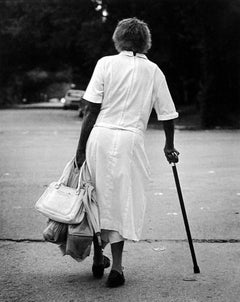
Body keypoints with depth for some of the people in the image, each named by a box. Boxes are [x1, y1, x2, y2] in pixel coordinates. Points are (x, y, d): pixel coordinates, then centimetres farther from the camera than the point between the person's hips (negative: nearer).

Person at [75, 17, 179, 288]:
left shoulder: (106, 63, 3)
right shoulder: (153, 71, 7)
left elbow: (91, 110, -2)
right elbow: (167, 114, 10)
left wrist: (81, 148, 3)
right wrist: (169, 146, 26)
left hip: (99, 136, 0)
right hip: (130, 141, 0)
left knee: (97, 198, 14)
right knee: (122, 202, 7)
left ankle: (98, 259, 26)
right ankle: (116, 267, 2)